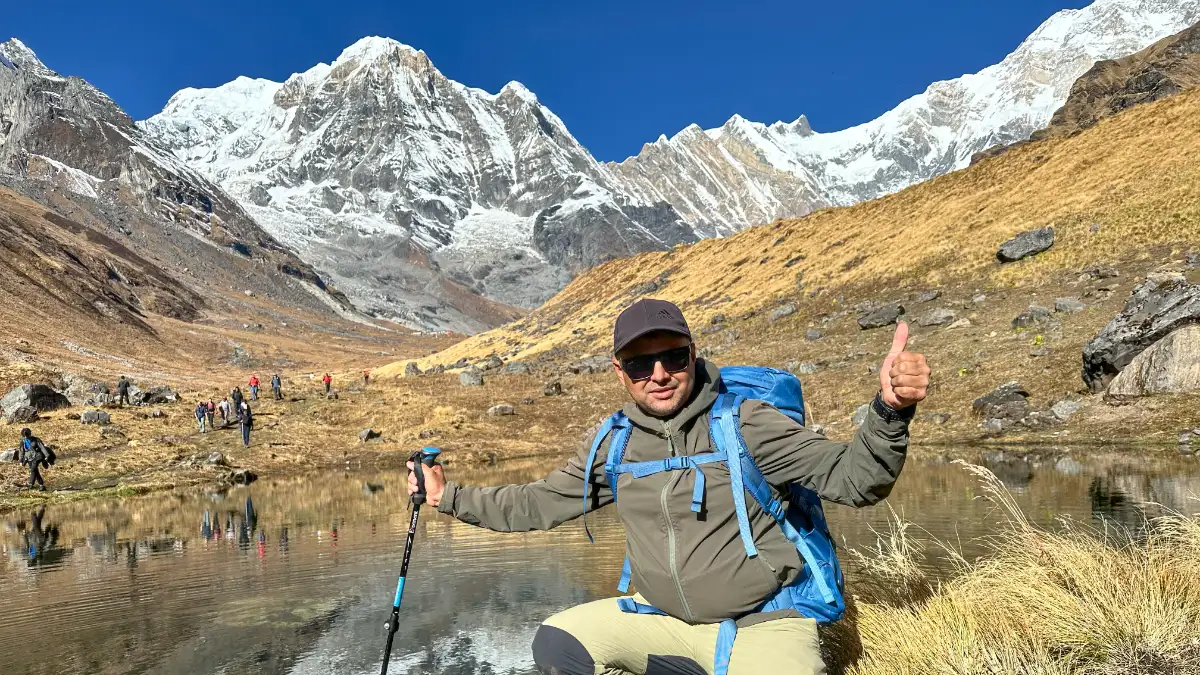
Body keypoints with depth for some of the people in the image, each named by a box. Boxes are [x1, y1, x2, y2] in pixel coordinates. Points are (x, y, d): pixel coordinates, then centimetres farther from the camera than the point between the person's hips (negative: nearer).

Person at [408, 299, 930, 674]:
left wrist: (889, 409, -38)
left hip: (763, 623, -5)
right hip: (663, 617, 6)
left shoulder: (744, 423, -14)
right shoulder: (614, 443, 1)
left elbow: (852, 478, -19)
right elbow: (541, 503, 13)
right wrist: (450, 497, 11)